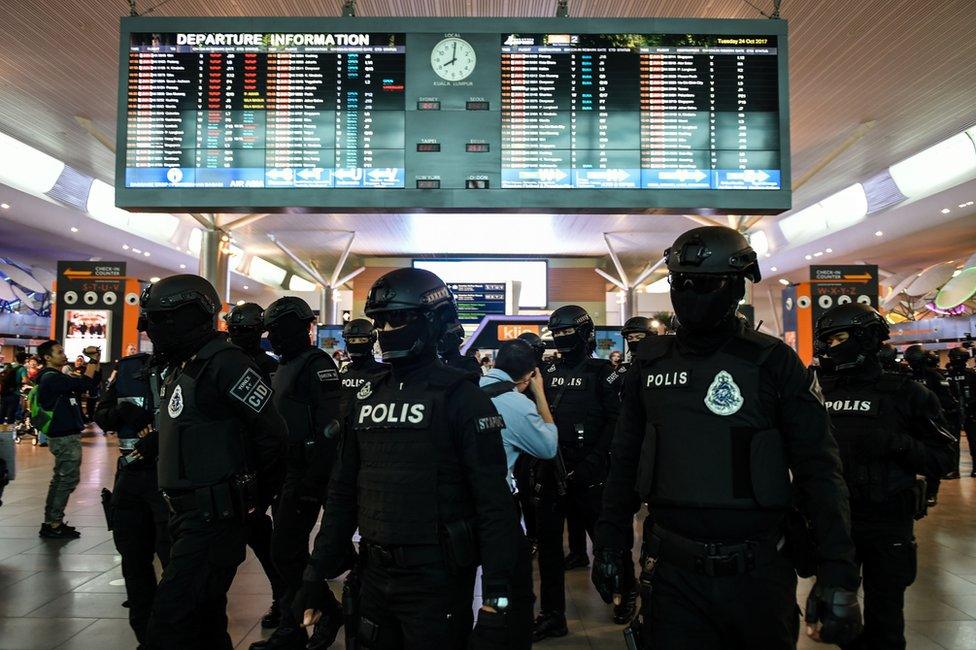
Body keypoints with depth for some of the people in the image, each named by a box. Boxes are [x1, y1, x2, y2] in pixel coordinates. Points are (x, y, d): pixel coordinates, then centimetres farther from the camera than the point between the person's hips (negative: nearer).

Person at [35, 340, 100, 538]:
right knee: (69, 479, -7)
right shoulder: (51, 378, -16)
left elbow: (92, 381, 18)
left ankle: (51, 522, 22)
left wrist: (94, 360, 6)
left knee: (60, 479, 15)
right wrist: (93, 360, -15)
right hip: (65, 437, -10)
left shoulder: (56, 377, 16)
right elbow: (84, 384, -26)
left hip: (65, 436, 10)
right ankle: (53, 524, -2)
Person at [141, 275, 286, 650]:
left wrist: (252, 490, -6)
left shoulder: (224, 364, -17)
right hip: (188, 513, 10)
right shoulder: (178, 368, 13)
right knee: (203, 616, 19)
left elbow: (271, 433, -18)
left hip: (215, 518, -10)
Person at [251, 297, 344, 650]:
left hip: (305, 474, -10)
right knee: (288, 551, 14)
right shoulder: (286, 367, 15)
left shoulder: (317, 365, -14)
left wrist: (313, 482, -23)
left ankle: (331, 611, 11)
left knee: (286, 551, -6)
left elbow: (329, 428, -22)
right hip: (285, 472, 10)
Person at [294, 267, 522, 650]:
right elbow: (343, 491, 12)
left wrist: (496, 599, -18)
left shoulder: (460, 397, -12)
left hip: (436, 579, -6)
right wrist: (318, 573, 10)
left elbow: (494, 503, -15)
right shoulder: (367, 397, 6)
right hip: (374, 574, 6)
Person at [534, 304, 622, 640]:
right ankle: (552, 615, 19)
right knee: (549, 541, 7)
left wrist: (592, 462, -17)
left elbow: (616, 422, -11)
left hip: (589, 473, -5)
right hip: (553, 471, 5)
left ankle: (625, 595, 33)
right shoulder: (548, 372, 10)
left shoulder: (601, 372, -5)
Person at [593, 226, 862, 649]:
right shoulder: (650, 363, 2)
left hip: (756, 573, -1)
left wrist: (838, 573, -12)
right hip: (671, 571, 1)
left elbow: (819, 470, -6)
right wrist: (611, 544, 8)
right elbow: (625, 460, 9)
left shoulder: (774, 362, -6)